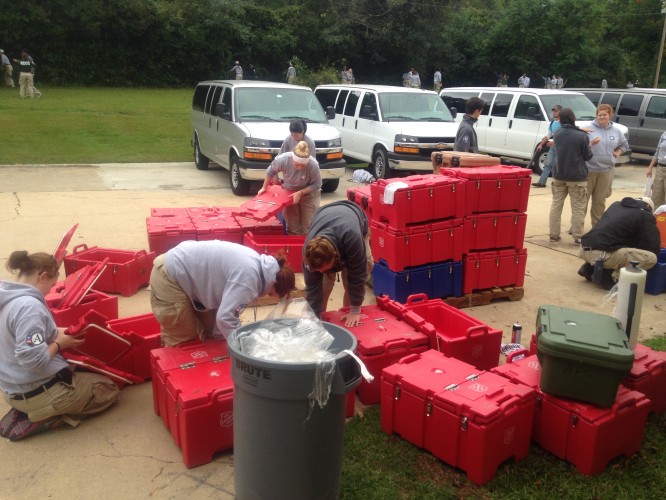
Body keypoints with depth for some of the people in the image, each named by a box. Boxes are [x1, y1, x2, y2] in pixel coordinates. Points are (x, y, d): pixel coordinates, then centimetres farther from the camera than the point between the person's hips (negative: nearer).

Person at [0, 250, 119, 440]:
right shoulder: (30, 306, -28)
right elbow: (33, 359, -32)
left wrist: (54, 333, 7)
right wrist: (58, 343, -14)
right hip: (38, 392, -9)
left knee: (79, 373, 32)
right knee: (108, 389, 11)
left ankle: (24, 411, 12)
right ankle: (42, 417, -2)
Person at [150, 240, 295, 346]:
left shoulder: (257, 262, 0)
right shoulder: (248, 277, -29)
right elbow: (225, 317, -32)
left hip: (183, 268, 10)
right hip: (169, 277, -9)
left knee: (208, 331, 16)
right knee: (184, 340, 2)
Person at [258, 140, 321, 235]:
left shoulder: (313, 165, -34)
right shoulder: (282, 159, -30)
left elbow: (316, 185, -17)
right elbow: (270, 172, -8)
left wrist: (300, 193, -26)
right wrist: (264, 187, 3)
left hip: (309, 194, -2)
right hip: (289, 193, 2)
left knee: (308, 227, -4)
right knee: (292, 227, 7)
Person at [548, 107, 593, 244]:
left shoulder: (557, 134, 0)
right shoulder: (582, 136, -14)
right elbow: (587, 156, -6)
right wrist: (589, 144, 11)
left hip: (558, 175, 4)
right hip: (577, 177, -4)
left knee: (556, 205, 12)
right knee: (578, 208, 4)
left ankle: (554, 234, 15)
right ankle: (577, 237, 6)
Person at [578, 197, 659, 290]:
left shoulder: (616, 205, 25)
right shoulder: (646, 216, 6)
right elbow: (653, 246, 5)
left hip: (584, 249, 8)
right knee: (651, 258, -3)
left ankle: (589, 267, 17)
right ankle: (612, 275, -6)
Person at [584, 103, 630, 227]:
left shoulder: (616, 131, 8)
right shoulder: (589, 128, -5)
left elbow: (624, 145, 23)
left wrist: (617, 153, 7)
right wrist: (590, 144, -24)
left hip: (606, 170, 3)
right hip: (588, 169, -3)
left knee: (600, 200, 11)